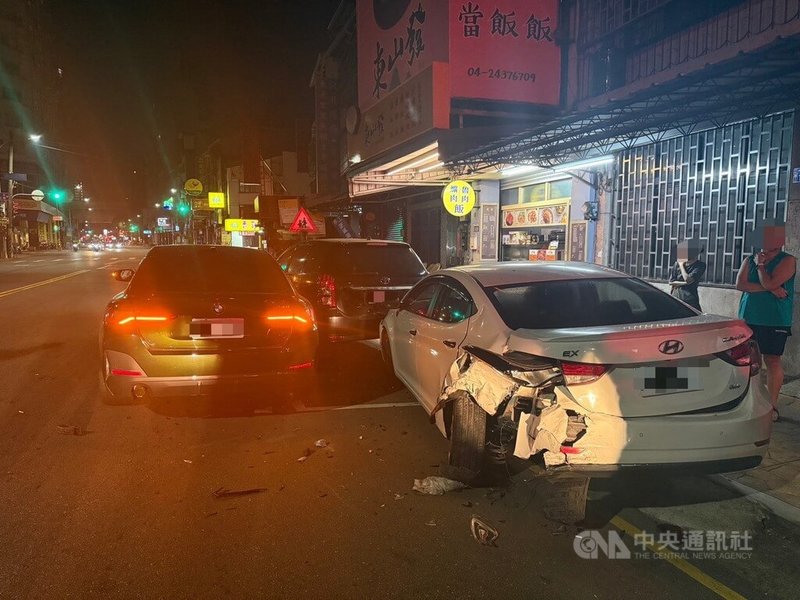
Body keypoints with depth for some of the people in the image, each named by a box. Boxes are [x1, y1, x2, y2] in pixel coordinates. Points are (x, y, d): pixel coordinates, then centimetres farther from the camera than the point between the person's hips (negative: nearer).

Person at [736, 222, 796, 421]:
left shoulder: (788, 261, -3)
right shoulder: (749, 260, 10)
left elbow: (769, 283, -18)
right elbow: (740, 284, -6)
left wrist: (760, 264, -5)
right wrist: (770, 289, -13)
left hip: (775, 321, -4)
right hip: (749, 319, 4)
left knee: (772, 360, -1)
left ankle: (772, 405, 7)